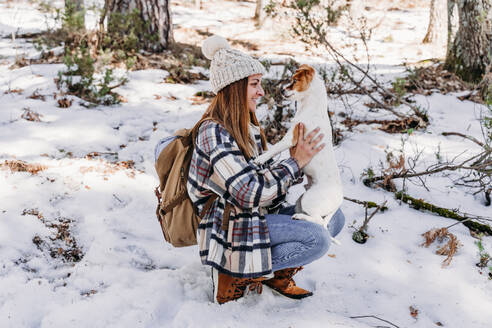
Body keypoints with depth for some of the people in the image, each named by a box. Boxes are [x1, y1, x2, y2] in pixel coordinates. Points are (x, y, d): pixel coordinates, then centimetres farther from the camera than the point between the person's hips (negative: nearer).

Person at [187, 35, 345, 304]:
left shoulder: (247, 127, 8)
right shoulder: (214, 134, -23)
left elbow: (263, 176, 8)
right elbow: (250, 193, -28)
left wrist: (295, 161, -10)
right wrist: (295, 162, -21)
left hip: (258, 214, 9)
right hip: (233, 226, -9)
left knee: (334, 218, 3)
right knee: (317, 239, -22)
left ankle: (276, 274, 5)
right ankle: (237, 275, -7)